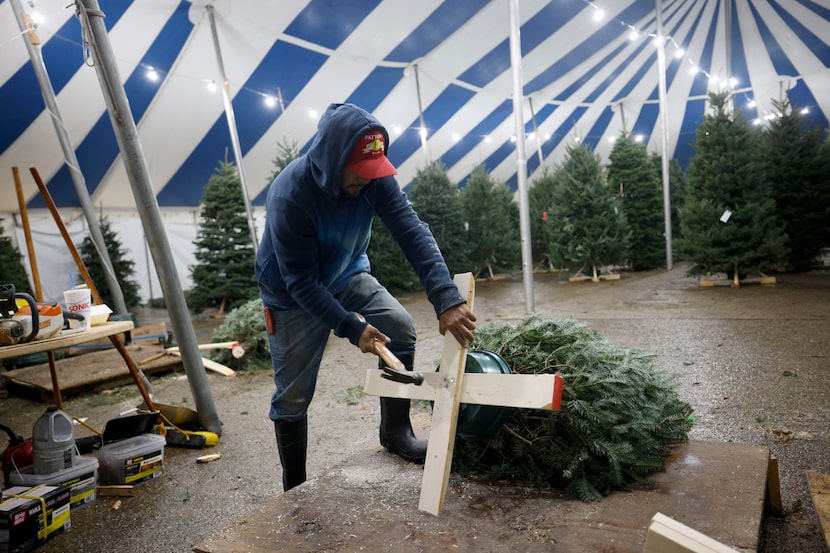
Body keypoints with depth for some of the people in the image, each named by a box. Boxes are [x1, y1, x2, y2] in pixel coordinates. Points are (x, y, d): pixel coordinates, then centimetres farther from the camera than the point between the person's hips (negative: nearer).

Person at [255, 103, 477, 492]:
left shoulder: (376, 178, -20)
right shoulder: (290, 194, -33)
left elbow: (413, 233, -30)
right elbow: (301, 282, -29)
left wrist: (447, 299, -41)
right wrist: (351, 327, -35)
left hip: (346, 275, 4)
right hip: (293, 295, -4)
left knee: (400, 327, -16)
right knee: (293, 396, 0)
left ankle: (396, 431, 5)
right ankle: (294, 489, 21)